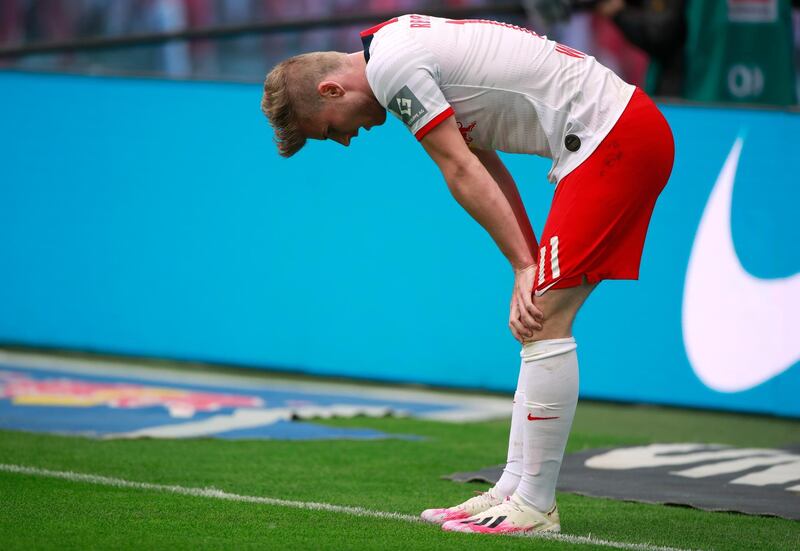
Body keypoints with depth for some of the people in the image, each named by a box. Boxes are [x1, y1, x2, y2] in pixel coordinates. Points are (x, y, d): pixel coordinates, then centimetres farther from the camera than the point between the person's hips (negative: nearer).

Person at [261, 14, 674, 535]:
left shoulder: (391, 66, -12)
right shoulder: (403, 45, 18)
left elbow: (463, 173, -12)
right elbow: (485, 167, 15)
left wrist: (525, 266, -6)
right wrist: (532, 268, 8)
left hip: (615, 135, -10)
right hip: (626, 134, 10)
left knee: (543, 323, -10)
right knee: (538, 317, 12)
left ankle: (535, 508, -6)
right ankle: (513, 489, 15)